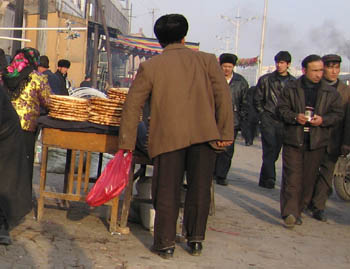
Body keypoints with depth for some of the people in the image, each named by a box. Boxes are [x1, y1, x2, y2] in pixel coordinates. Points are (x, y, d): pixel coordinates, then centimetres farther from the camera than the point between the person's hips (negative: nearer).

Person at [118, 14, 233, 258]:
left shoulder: (150, 66, 6)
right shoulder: (207, 60, 8)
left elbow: (133, 105, 4)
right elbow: (223, 96, 1)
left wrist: (127, 142, 9)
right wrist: (226, 133, 1)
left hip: (169, 135, -1)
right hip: (205, 134, 1)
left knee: (167, 192, 8)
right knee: (199, 189, 13)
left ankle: (166, 243, 13)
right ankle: (196, 239, 20)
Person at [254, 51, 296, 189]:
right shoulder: (265, 80, 4)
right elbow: (257, 100, 8)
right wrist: (263, 115, 0)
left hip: (284, 122, 2)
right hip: (269, 120, -2)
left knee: (274, 152, 7)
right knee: (270, 149, -12)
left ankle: (265, 179, 18)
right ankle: (269, 178, -10)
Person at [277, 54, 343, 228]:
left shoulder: (330, 92, 7)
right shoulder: (290, 89, 5)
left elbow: (338, 114, 8)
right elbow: (282, 108, 4)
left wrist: (323, 120, -11)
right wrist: (295, 117, -15)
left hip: (317, 142, 2)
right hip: (293, 140, -2)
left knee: (308, 178, 7)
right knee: (292, 177, -7)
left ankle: (298, 210, 20)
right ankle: (290, 213, -8)